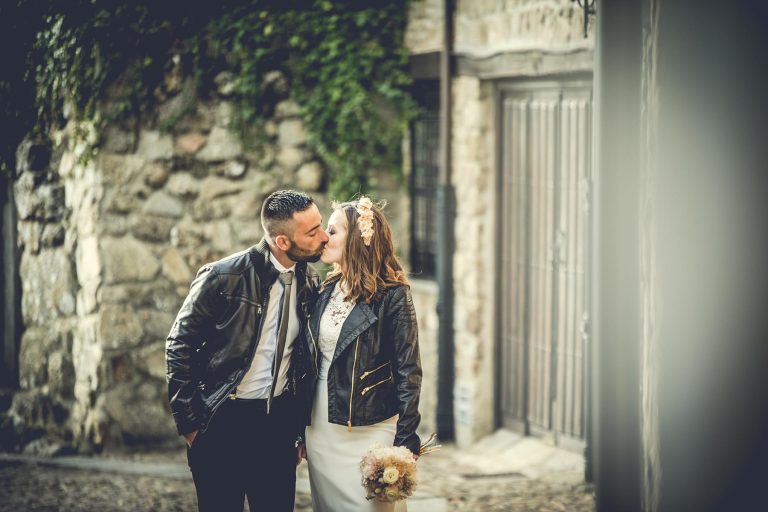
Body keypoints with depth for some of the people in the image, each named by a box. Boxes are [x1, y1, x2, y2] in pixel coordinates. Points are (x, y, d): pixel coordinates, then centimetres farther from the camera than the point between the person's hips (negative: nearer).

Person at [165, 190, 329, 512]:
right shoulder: (223, 277, -14)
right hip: (223, 422, -4)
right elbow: (179, 347, -7)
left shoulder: (311, 283, 1)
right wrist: (188, 423, -8)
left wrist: (300, 428, 12)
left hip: (279, 422, 4)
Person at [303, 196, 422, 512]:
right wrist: (301, 432, 13)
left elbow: (408, 371, -10)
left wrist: (405, 443, -15)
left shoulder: (392, 295, -9)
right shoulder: (326, 291, 8)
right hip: (321, 432, 6)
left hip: (369, 432, -6)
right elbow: (312, 359, 14)